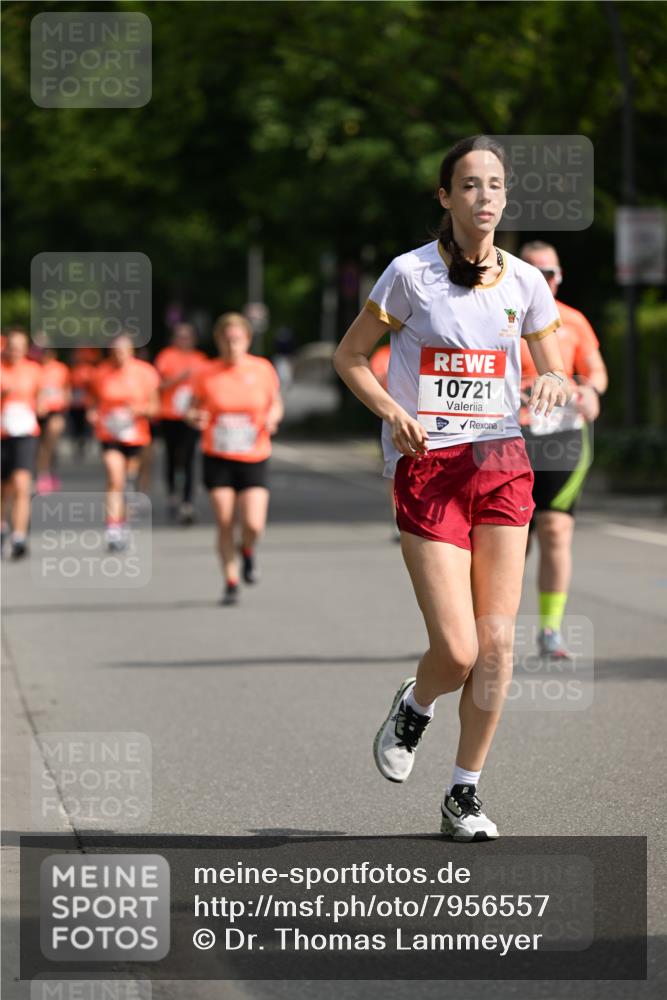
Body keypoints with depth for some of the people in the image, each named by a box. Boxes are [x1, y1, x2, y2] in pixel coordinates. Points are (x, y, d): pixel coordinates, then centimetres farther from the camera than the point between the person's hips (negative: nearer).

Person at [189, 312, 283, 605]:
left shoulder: (263, 369, 0)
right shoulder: (207, 375, -2)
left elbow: (276, 404, 13)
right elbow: (194, 410, 9)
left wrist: (272, 418, -9)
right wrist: (195, 419, -14)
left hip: (254, 458, 0)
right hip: (217, 459, 0)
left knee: (253, 525, -12)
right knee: (224, 524, -3)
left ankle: (247, 552, 24)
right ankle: (231, 582, 14)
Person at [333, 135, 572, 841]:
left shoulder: (524, 282, 6)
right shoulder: (411, 273, -4)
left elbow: (556, 374, 14)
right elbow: (349, 357, 4)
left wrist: (556, 384, -10)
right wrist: (393, 411, -12)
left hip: (502, 464, 4)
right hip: (427, 466, -3)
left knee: (496, 643, -3)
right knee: (457, 651, -11)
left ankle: (464, 793, 12)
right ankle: (414, 708, 25)